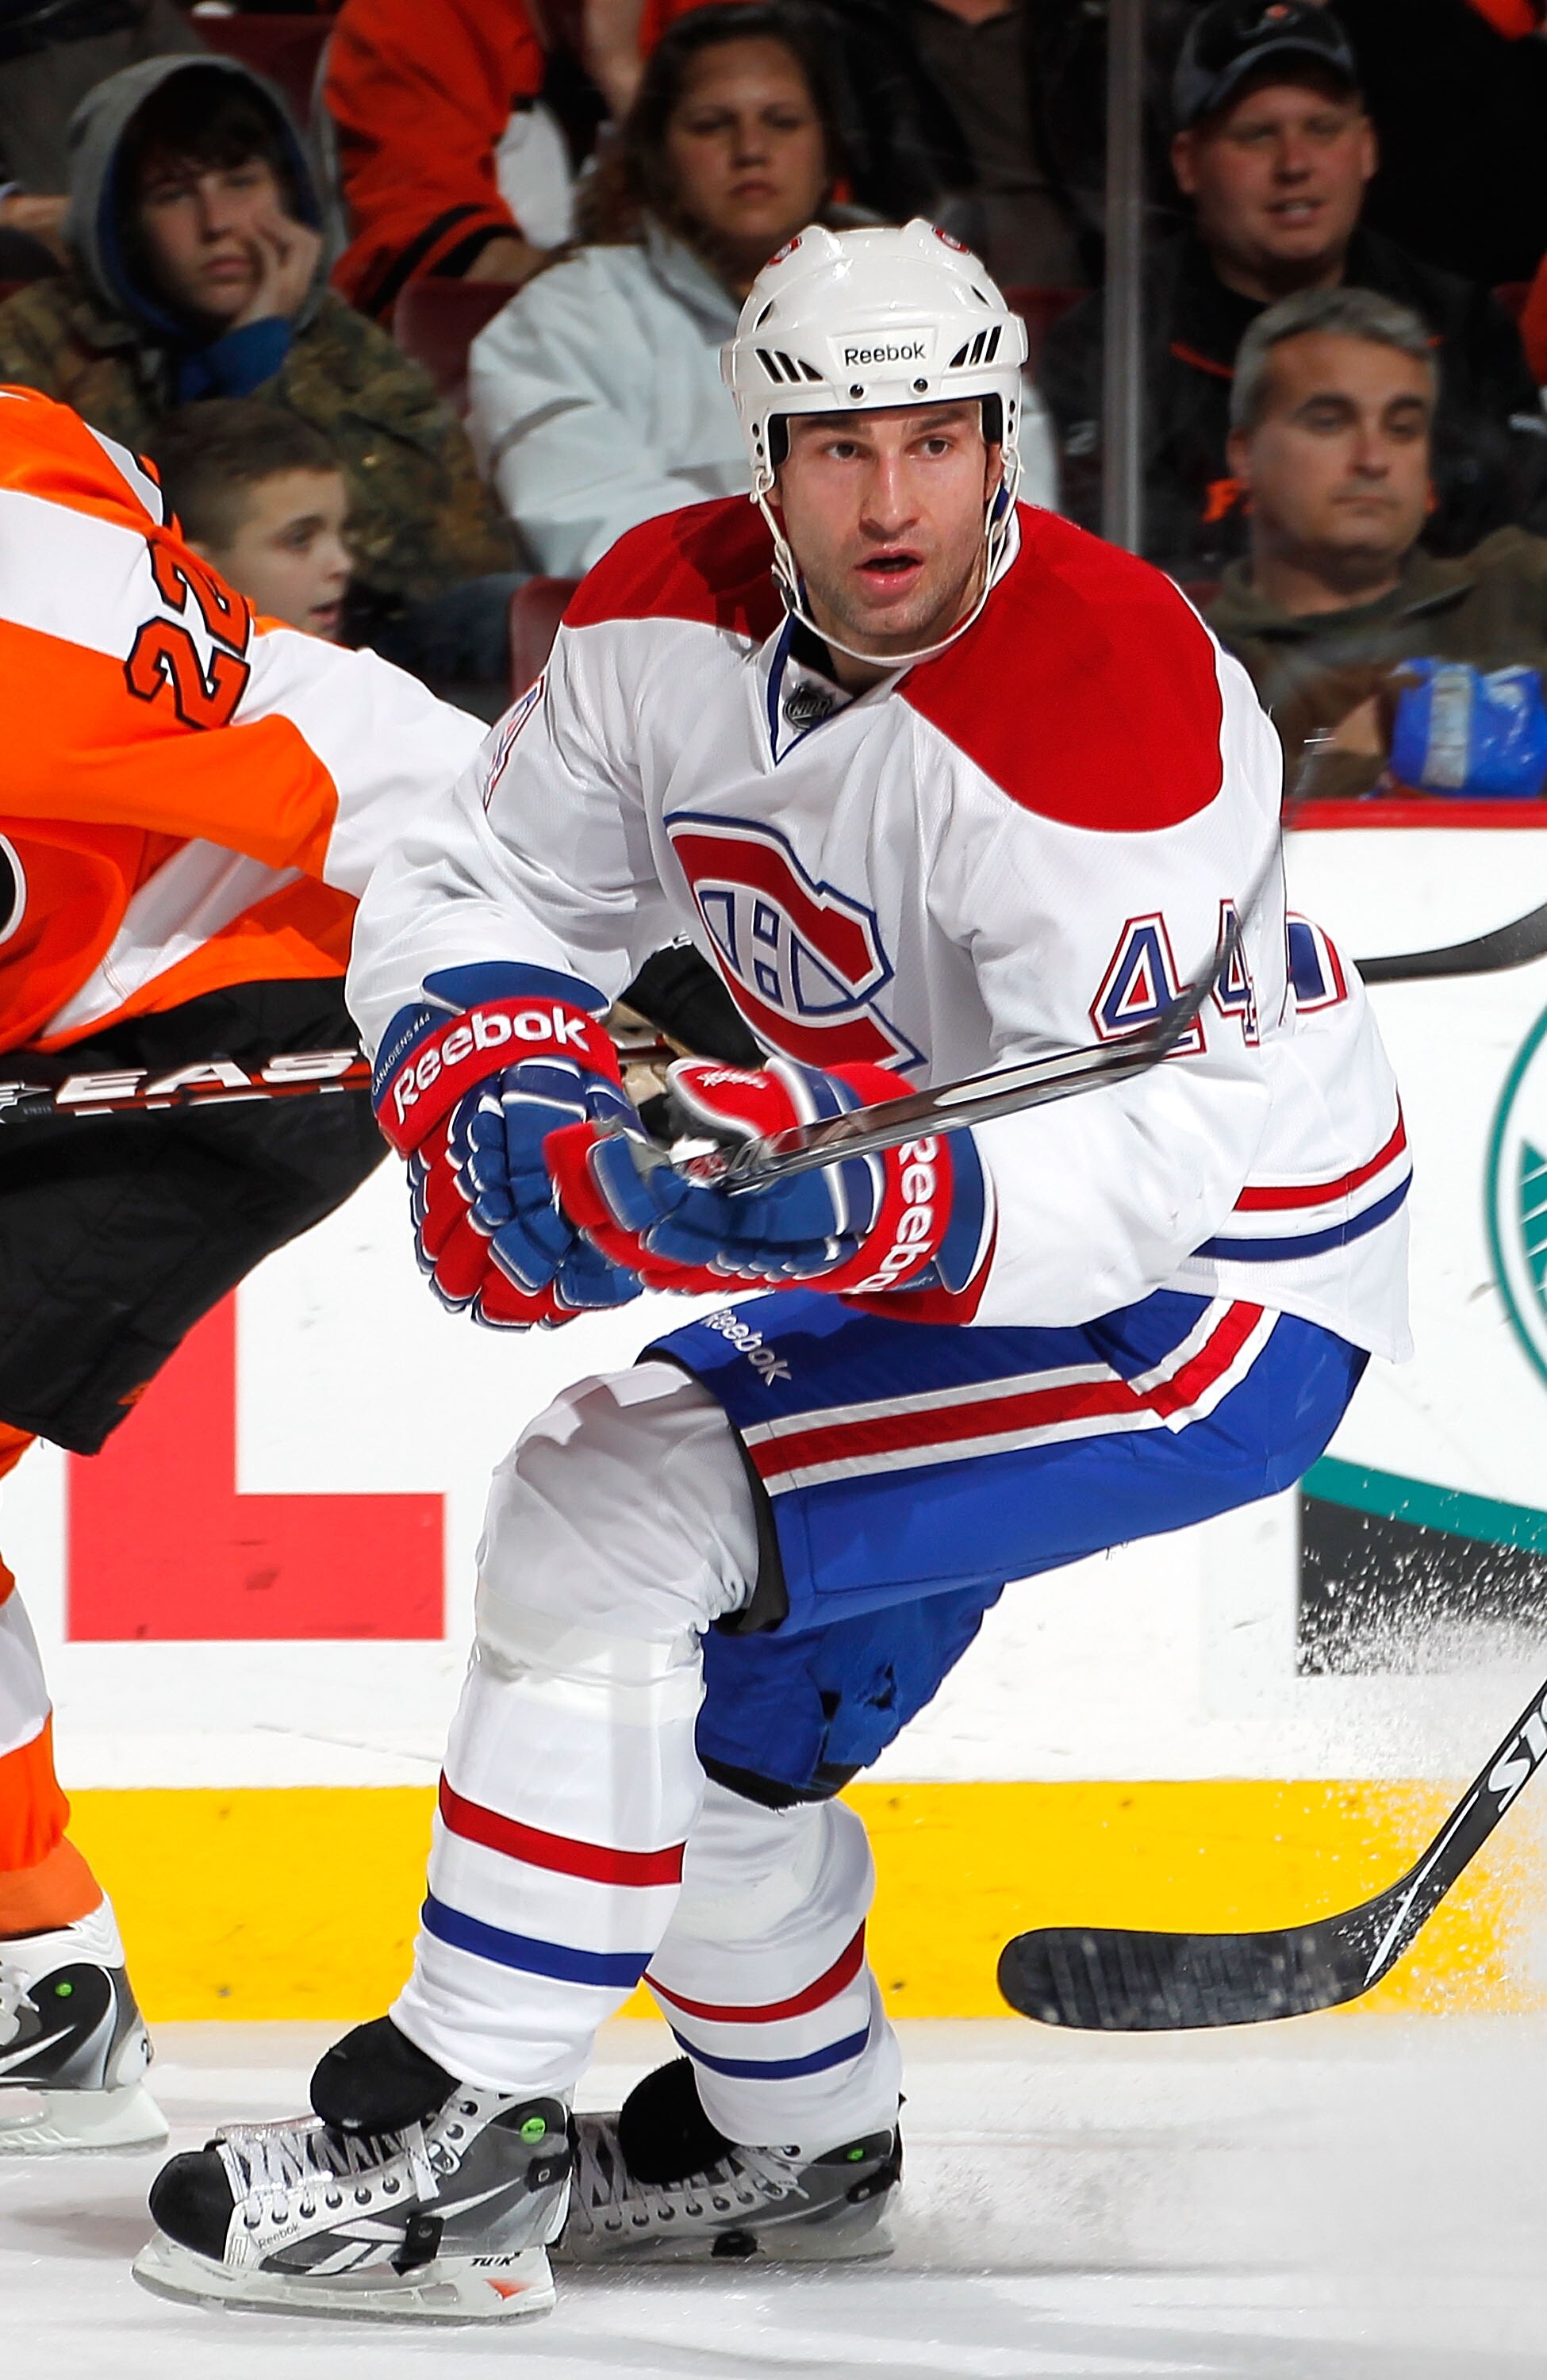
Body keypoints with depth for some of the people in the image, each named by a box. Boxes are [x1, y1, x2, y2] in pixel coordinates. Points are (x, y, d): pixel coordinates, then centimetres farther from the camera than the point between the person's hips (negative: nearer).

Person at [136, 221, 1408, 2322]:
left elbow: (1127, 1175, -35)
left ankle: (444, 2153, -14)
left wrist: (858, 1200, -51)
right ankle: (793, 2139, 37)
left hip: (1216, 1283, -8)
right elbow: (477, 889, 1)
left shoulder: (1109, 709, -31)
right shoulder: (673, 617, -8)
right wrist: (500, 1080, -21)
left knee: (607, 1521, -19)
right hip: (951, 1251, 8)